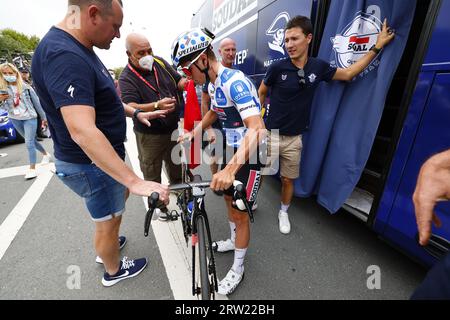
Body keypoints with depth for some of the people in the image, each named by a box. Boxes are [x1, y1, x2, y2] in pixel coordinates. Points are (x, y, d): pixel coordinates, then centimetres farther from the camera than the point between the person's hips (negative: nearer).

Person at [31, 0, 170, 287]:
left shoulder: (78, 49, 8)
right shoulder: (64, 55, -27)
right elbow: (82, 131, -37)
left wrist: (136, 113, 16)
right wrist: (135, 181, -40)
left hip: (102, 157, 10)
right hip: (93, 164, -10)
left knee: (122, 193, 30)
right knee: (108, 222, 11)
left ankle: (107, 246, 54)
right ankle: (114, 271, 41)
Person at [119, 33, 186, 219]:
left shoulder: (160, 63, 1)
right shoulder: (127, 78, -14)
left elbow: (178, 81, 8)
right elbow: (131, 107, -27)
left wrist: (186, 82, -16)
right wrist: (157, 105, -44)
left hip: (173, 129, 5)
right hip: (150, 135, -4)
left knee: (176, 169, 22)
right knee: (152, 174, 10)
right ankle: (158, 204, 34)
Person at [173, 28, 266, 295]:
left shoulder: (234, 82, -24)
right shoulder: (214, 84, 5)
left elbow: (257, 129, -36)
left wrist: (230, 169, -46)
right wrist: (192, 134, 14)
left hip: (252, 154, -9)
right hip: (235, 149, 9)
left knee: (240, 212, 1)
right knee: (229, 198, 20)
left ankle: (238, 268, 26)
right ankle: (234, 241, 46)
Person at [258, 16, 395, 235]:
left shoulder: (318, 67, 0)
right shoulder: (278, 68, -9)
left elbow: (348, 74, 15)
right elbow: (261, 93, 4)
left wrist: (377, 47, 15)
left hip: (294, 138, 3)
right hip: (270, 135, -2)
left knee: (289, 179, 15)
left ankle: (283, 212, 38)